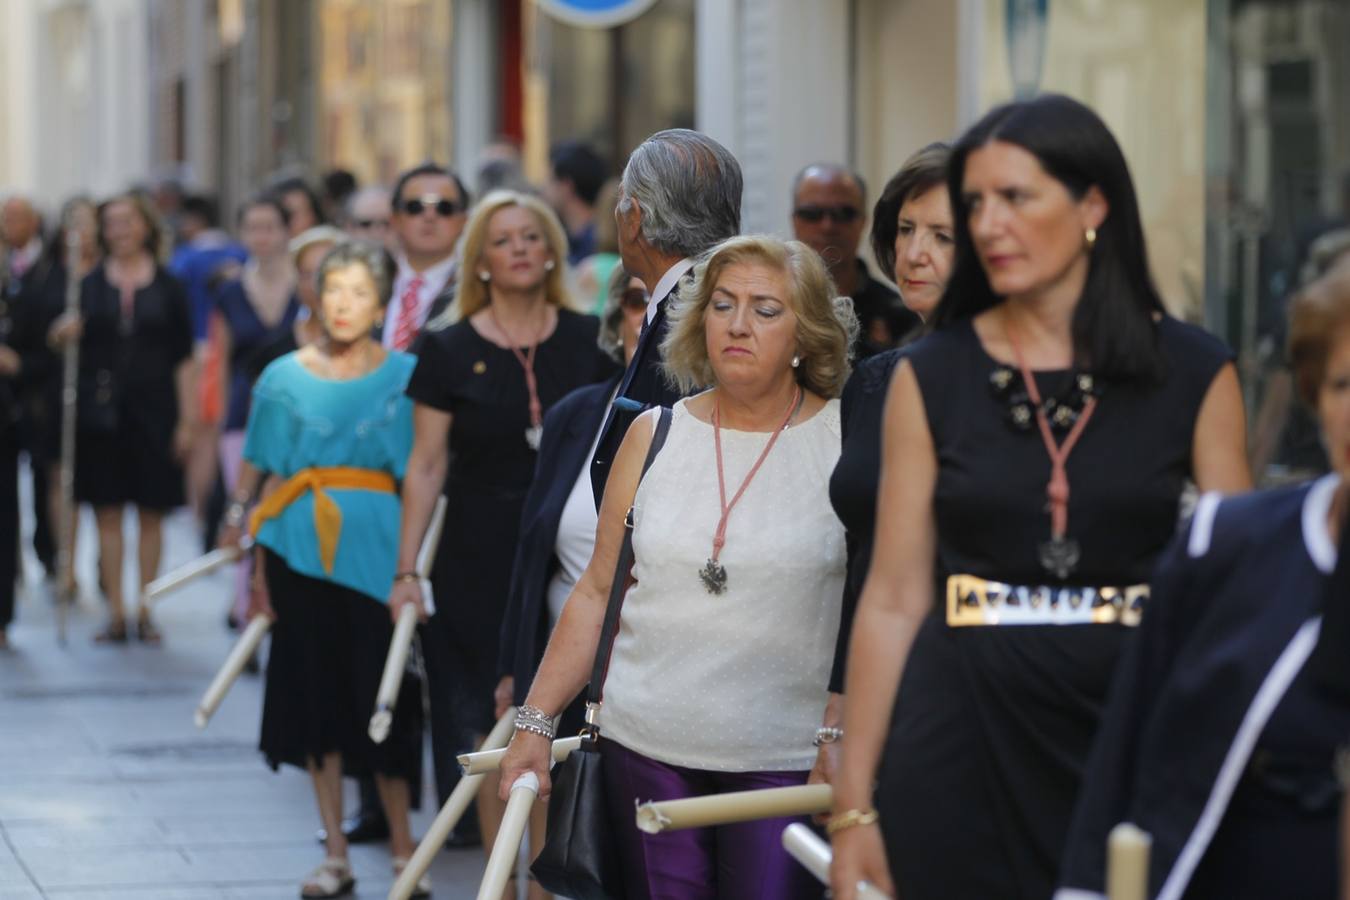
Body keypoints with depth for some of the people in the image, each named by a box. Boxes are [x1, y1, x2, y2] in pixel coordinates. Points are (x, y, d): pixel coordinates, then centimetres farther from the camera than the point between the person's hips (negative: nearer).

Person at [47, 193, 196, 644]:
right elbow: (65, 339, 5)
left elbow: (183, 358, 4)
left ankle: (145, 611, 9)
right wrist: (66, 332, -19)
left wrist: (186, 420, -1)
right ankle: (116, 612, 5)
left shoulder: (168, 288, 5)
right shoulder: (90, 285, 7)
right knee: (107, 512, 0)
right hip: (101, 412, 1)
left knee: (151, 513, 2)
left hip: (153, 412, -1)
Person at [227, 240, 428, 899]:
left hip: (375, 548, -2)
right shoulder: (285, 379, 6)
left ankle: (401, 845, 11)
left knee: (381, 695, -2)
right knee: (315, 696, 4)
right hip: (304, 548, 2)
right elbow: (273, 479, 7)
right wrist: (260, 571, 3)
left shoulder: (405, 377, 2)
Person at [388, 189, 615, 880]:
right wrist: (406, 570, -3)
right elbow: (426, 466, 1)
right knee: (491, 726, 2)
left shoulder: (590, 341, 4)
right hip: (480, 556, -1)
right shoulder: (450, 350, 0)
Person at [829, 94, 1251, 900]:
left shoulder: (1193, 373, 1)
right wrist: (854, 804, 0)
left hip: (1136, 736, 0)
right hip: (964, 741, 0)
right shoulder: (932, 376, 2)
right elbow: (894, 600, 2)